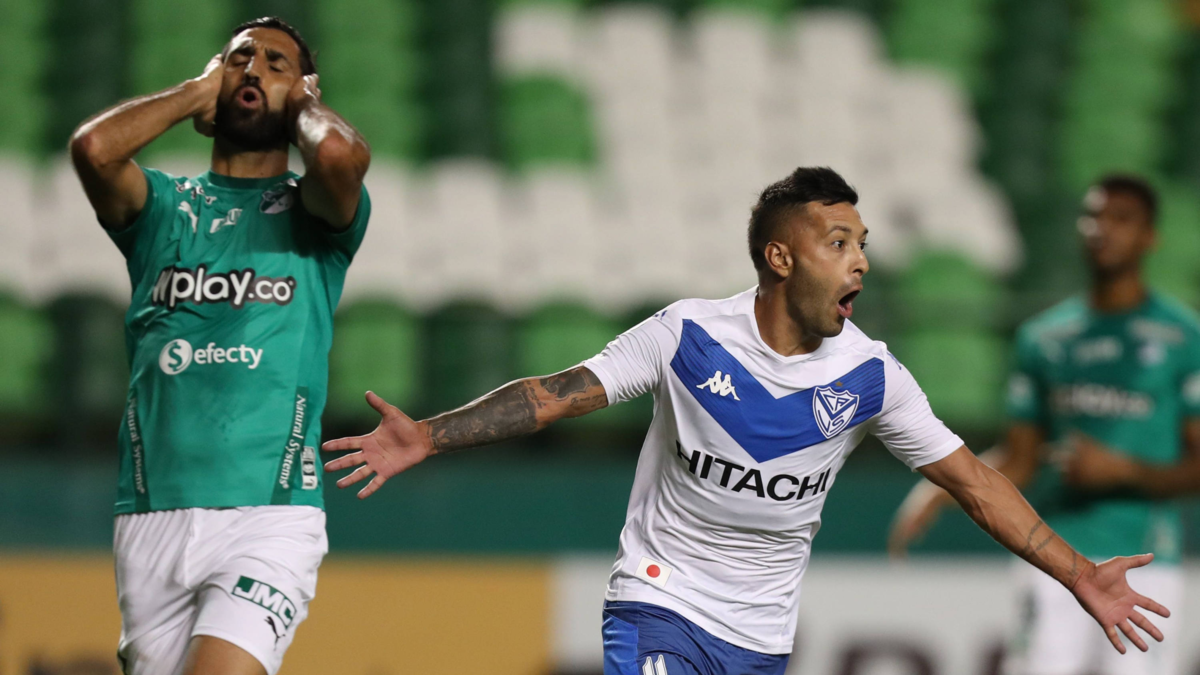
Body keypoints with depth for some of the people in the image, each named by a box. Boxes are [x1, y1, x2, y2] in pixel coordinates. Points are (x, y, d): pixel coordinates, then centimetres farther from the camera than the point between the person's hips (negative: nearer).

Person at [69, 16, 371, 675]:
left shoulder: (311, 211, 9)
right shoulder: (161, 205, 15)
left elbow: (341, 157, -16)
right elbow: (94, 148, -8)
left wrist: (304, 99, 7)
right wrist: (199, 90, 8)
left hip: (268, 516, -3)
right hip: (151, 517, 3)